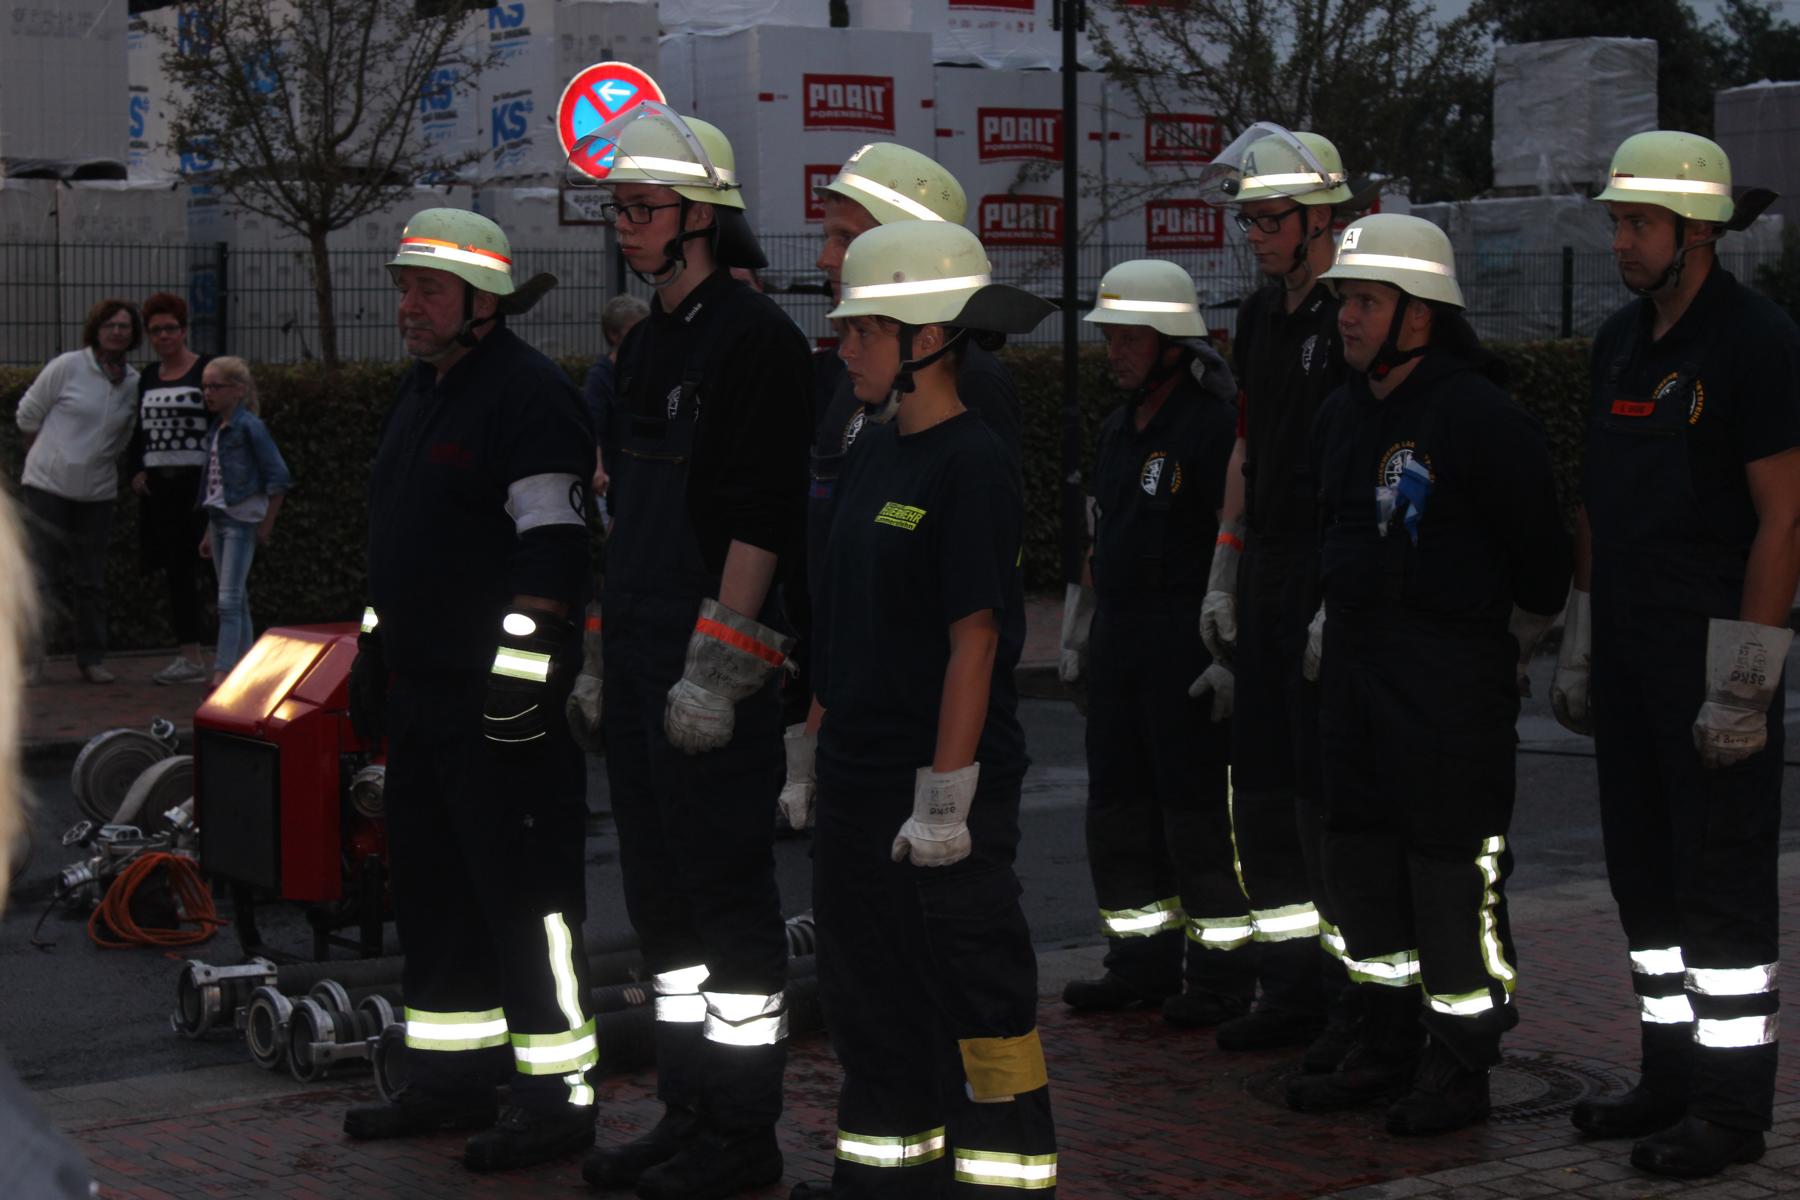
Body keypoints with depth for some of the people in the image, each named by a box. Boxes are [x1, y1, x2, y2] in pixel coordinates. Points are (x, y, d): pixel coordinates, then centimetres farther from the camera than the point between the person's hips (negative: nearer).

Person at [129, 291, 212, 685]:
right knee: (170, 567, 4)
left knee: (181, 566, -11)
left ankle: (190, 656, -10)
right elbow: (139, 429, 23)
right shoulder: (147, 377, 17)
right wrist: (136, 471, 9)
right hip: (156, 484, 6)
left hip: (194, 480, -6)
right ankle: (189, 653, 9)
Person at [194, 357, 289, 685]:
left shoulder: (249, 427, -12)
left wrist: (266, 524, -12)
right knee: (237, 599, 13)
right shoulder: (216, 429, 12)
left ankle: (222, 673, -13)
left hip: (242, 519, -8)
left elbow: (278, 478, -13)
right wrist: (209, 532, 20)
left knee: (229, 600, -11)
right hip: (218, 517, 8)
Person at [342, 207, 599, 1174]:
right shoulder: (421, 390, 17)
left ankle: (558, 1094, 2)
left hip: (505, 701, -10)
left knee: (526, 896, -5)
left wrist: (521, 670, -23)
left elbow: (553, 549, -19)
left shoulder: (528, 394, -13)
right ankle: (454, 1079, 26)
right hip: (423, 695, 10)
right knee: (431, 890, 15)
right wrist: (374, 648, 25)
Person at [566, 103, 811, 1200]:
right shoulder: (646, 345, 18)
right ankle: (690, 1112, 23)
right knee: (663, 898, 13)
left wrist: (717, 667, -22)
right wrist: (606, 655, 20)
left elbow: (761, 520, -18)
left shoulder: (756, 338, -12)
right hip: (641, 659, 9)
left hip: (714, 668, -9)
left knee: (728, 894, -3)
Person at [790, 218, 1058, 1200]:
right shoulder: (871, 456, 11)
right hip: (859, 783, 9)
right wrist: (813, 758, 15)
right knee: (867, 989, 16)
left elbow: (975, 638, -17)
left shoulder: (972, 464, -14)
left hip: (942, 787, -8)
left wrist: (947, 794, -19)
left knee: (976, 988, 0)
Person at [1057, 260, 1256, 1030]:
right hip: (1119, 643, 9)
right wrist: (1082, 637, 22)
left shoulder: (1217, 423, -13)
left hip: (1189, 649, -9)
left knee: (1201, 812, -4)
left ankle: (1222, 974, 6)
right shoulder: (1120, 427, 16)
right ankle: (1143, 964, 24)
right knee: (1118, 807, 13)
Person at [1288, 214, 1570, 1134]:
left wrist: (1507, 642, 0)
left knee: (1454, 867, -3)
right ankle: (1386, 1048, 25)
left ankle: (1460, 1068, 6)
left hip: (1451, 674, -8)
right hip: (1354, 662, 8)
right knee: (1362, 858, 13)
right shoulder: (1342, 413, 10)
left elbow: (1541, 548, -9)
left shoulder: (1477, 415, -15)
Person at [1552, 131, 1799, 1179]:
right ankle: (1673, 1075, 23)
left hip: (1714, 650, -8)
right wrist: (1580, 648, 16)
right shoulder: (1622, 341, 13)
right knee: (1645, 870, 12)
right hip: (1629, 650, 8)